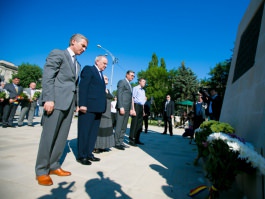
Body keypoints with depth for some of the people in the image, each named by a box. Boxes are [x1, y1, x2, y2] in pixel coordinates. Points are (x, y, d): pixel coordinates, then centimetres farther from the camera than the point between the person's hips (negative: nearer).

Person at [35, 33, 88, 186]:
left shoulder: (77, 64, 23)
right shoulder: (57, 54, 2)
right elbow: (47, 77, -9)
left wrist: (78, 103, 12)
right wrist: (48, 99, -19)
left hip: (70, 103, 7)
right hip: (56, 101, -7)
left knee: (62, 136, 8)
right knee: (49, 136, -2)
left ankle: (54, 166, 20)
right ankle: (41, 171, 11)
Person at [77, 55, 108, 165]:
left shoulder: (100, 74, 22)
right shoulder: (88, 69, -1)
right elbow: (82, 87, -11)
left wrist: (102, 107, 9)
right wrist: (82, 104, -20)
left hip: (97, 108, 9)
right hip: (88, 107, -8)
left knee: (93, 132, 12)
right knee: (84, 132, 0)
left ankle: (89, 154, 22)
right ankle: (81, 156, 11)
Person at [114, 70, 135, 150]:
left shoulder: (129, 85, 24)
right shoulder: (121, 82, -1)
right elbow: (119, 95, -11)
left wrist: (130, 109, 14)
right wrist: (121, 107, -19)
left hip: (127, 108, 8)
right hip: (122, 107, -8)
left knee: (124, 127, 9)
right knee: (119, 126, -5)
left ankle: (121, 142, 16)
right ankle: (117, 143, 2)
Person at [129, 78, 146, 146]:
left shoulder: (143, 90, 22)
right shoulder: (135, 88, -3)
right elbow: (132, 98, -11)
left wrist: (143, 110, 20)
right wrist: (133, 109, -19)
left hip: (141, 107, 8)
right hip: (136, 106, -8)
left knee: (140, 124, 8)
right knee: (134, 124, -8)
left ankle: (137, 139, 16)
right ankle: (131, 140, -3)